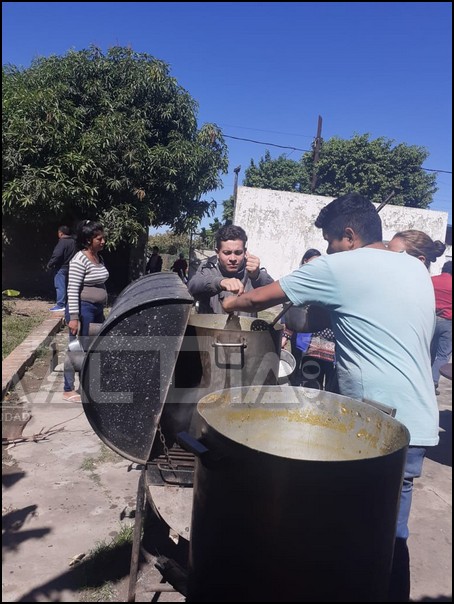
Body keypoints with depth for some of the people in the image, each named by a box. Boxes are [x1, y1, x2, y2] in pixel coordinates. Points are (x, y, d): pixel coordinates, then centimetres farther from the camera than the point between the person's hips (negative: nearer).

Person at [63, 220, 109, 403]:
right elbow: (72, 290, -19)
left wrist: (101, 310, 20)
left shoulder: (99, 257, 10)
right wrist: (73, 317, -22)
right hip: (83, 309, -9)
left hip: (97, 309, 9)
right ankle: (68, 390, 13)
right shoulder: (79, 260, -17)